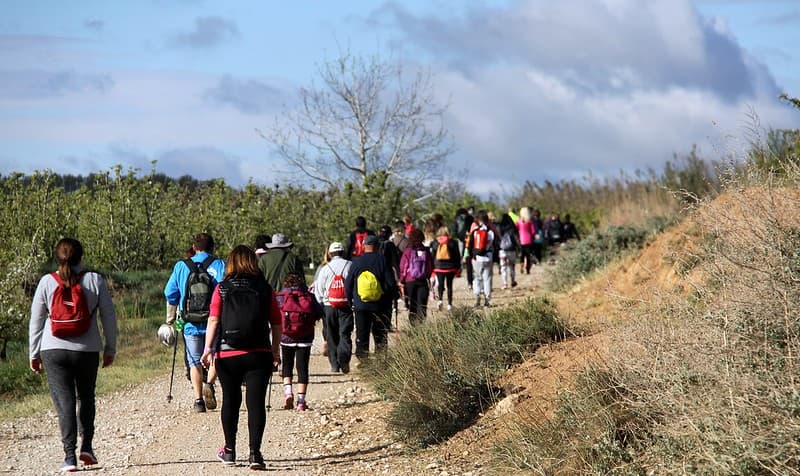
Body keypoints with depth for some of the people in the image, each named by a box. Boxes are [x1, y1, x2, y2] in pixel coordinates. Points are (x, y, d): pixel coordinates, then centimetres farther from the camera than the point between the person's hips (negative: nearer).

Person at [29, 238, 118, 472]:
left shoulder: (47, 282, -1)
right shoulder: (94, 280, -2)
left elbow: (36, 321, 3)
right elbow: (109, 317, 1)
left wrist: (34, 354, 12)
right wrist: (110, 349, 12)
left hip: (54, 350, -1)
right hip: (87, 350, 1)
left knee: (64, 401, 1)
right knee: (86, 397, 20)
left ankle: (70, 455, -8)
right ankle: (86, 446, 9)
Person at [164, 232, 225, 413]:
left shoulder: (181, 266, 7)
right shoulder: (219, 265, 0)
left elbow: (170, 294, 9)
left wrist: (171, 318, 20)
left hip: (191, 324, 1)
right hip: (214, 322, -1)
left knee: (195, 361, 9)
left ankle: (198, 400, 2)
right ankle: (209, 383, -13)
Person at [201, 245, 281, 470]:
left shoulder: (222, 289, 0)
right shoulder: (265, 289, 2)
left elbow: (213, 320, -8)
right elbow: (276, 324, 4)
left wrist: (208, 348, -7)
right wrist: (275, 351, 14)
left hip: (227, 355, 1)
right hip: (259, 354, 0)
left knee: (230, 401, 15)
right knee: (256, 402, -1)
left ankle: (229, 451, 25)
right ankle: (255, 452, -11)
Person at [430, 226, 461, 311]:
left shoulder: (436, 243, 1)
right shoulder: (452, 243, -2)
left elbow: (432, 256, 5)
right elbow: (457, 256, 0)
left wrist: (432, 269, 12)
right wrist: (458, 268, 8)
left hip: (439, 267, 0)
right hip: (450, 268, 0)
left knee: (440, 285, 5)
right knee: (449, 285, 8)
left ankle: (440, 300, -20)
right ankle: (449, 304, 7)